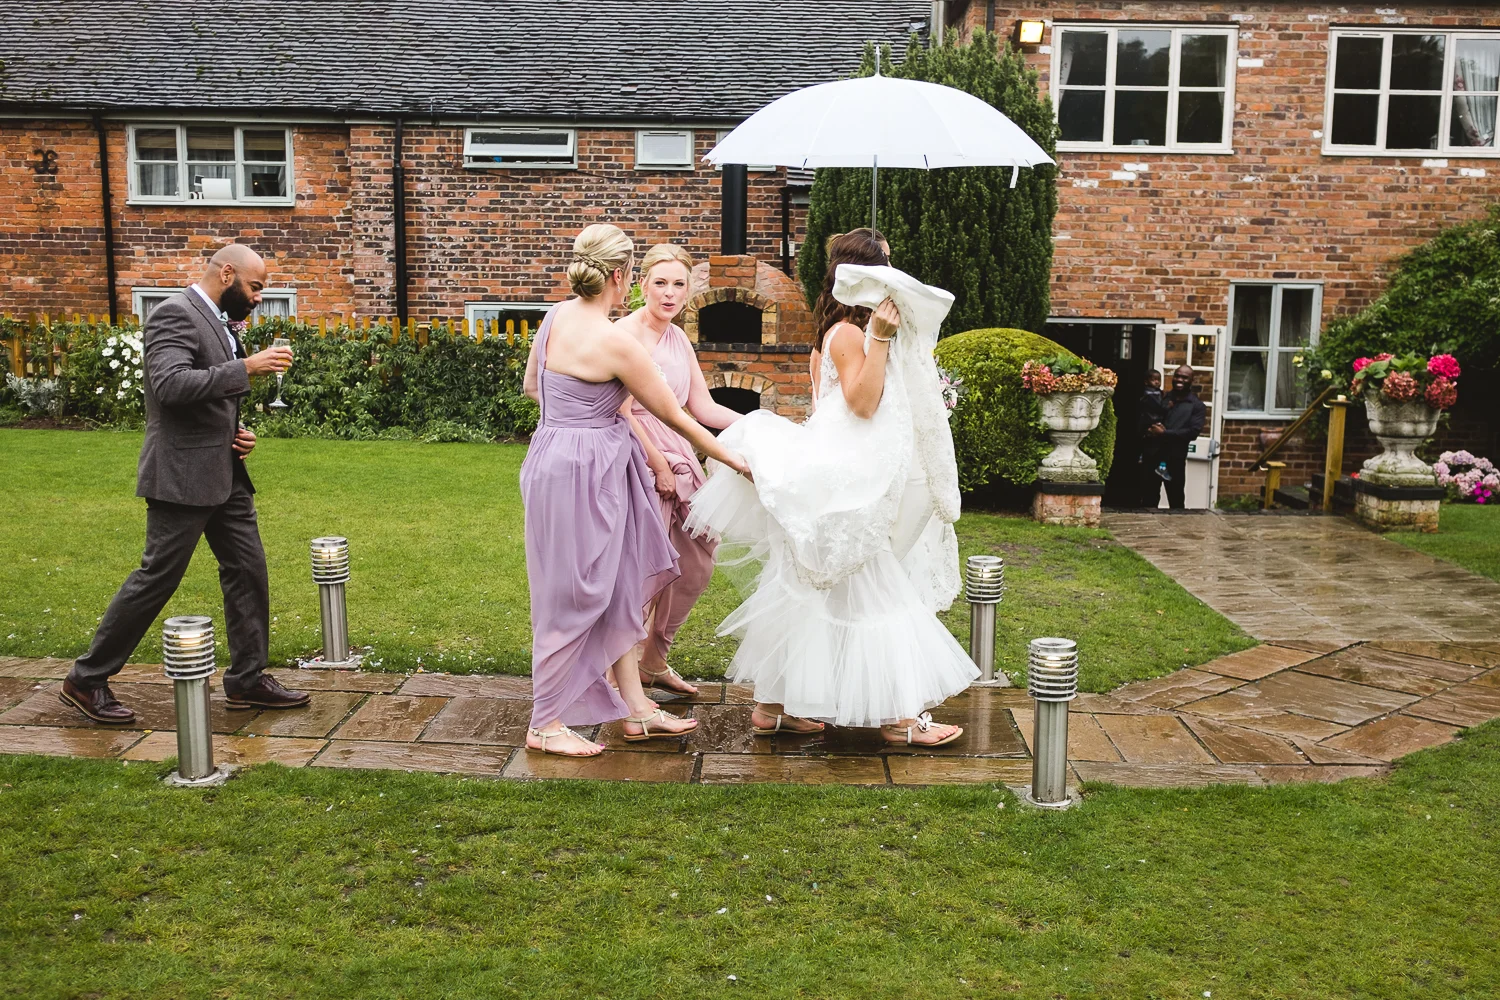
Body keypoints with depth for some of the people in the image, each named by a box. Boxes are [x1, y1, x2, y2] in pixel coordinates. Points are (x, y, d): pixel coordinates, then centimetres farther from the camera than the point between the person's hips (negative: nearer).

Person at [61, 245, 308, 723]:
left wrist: (236, 433, 8)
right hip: (183, 476, -9)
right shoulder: (175, 315, -14)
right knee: (157, 579, -2)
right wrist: (247, 367, -28)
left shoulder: (217, 322, 15)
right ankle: (87, 679, 13)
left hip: (223, 474, 9)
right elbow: (171, 384, -28)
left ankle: (247, 680, 18)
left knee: (248, 571, 8)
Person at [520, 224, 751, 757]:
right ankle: (545, 725, 15)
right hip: (583, 472, -9)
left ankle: (635, 707, 24)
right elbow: (676, 417, -11)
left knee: (618, 588, 15)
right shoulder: (615, 342, -20)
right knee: (574, 597, 2)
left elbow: (532, 385, 19)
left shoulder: (557, 316, 4)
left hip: (559, 451, 9)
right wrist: (733, 459, 0)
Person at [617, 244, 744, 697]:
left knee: (696, 564, 15)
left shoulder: (679, 338, 14)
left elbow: (703, 407, 15)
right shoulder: (626, 332, -11)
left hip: (676, 459, 9)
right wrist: (660, 465, -14)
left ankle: (654, 661, 32)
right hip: (640, 459, -9)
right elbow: (623, 413, -16)